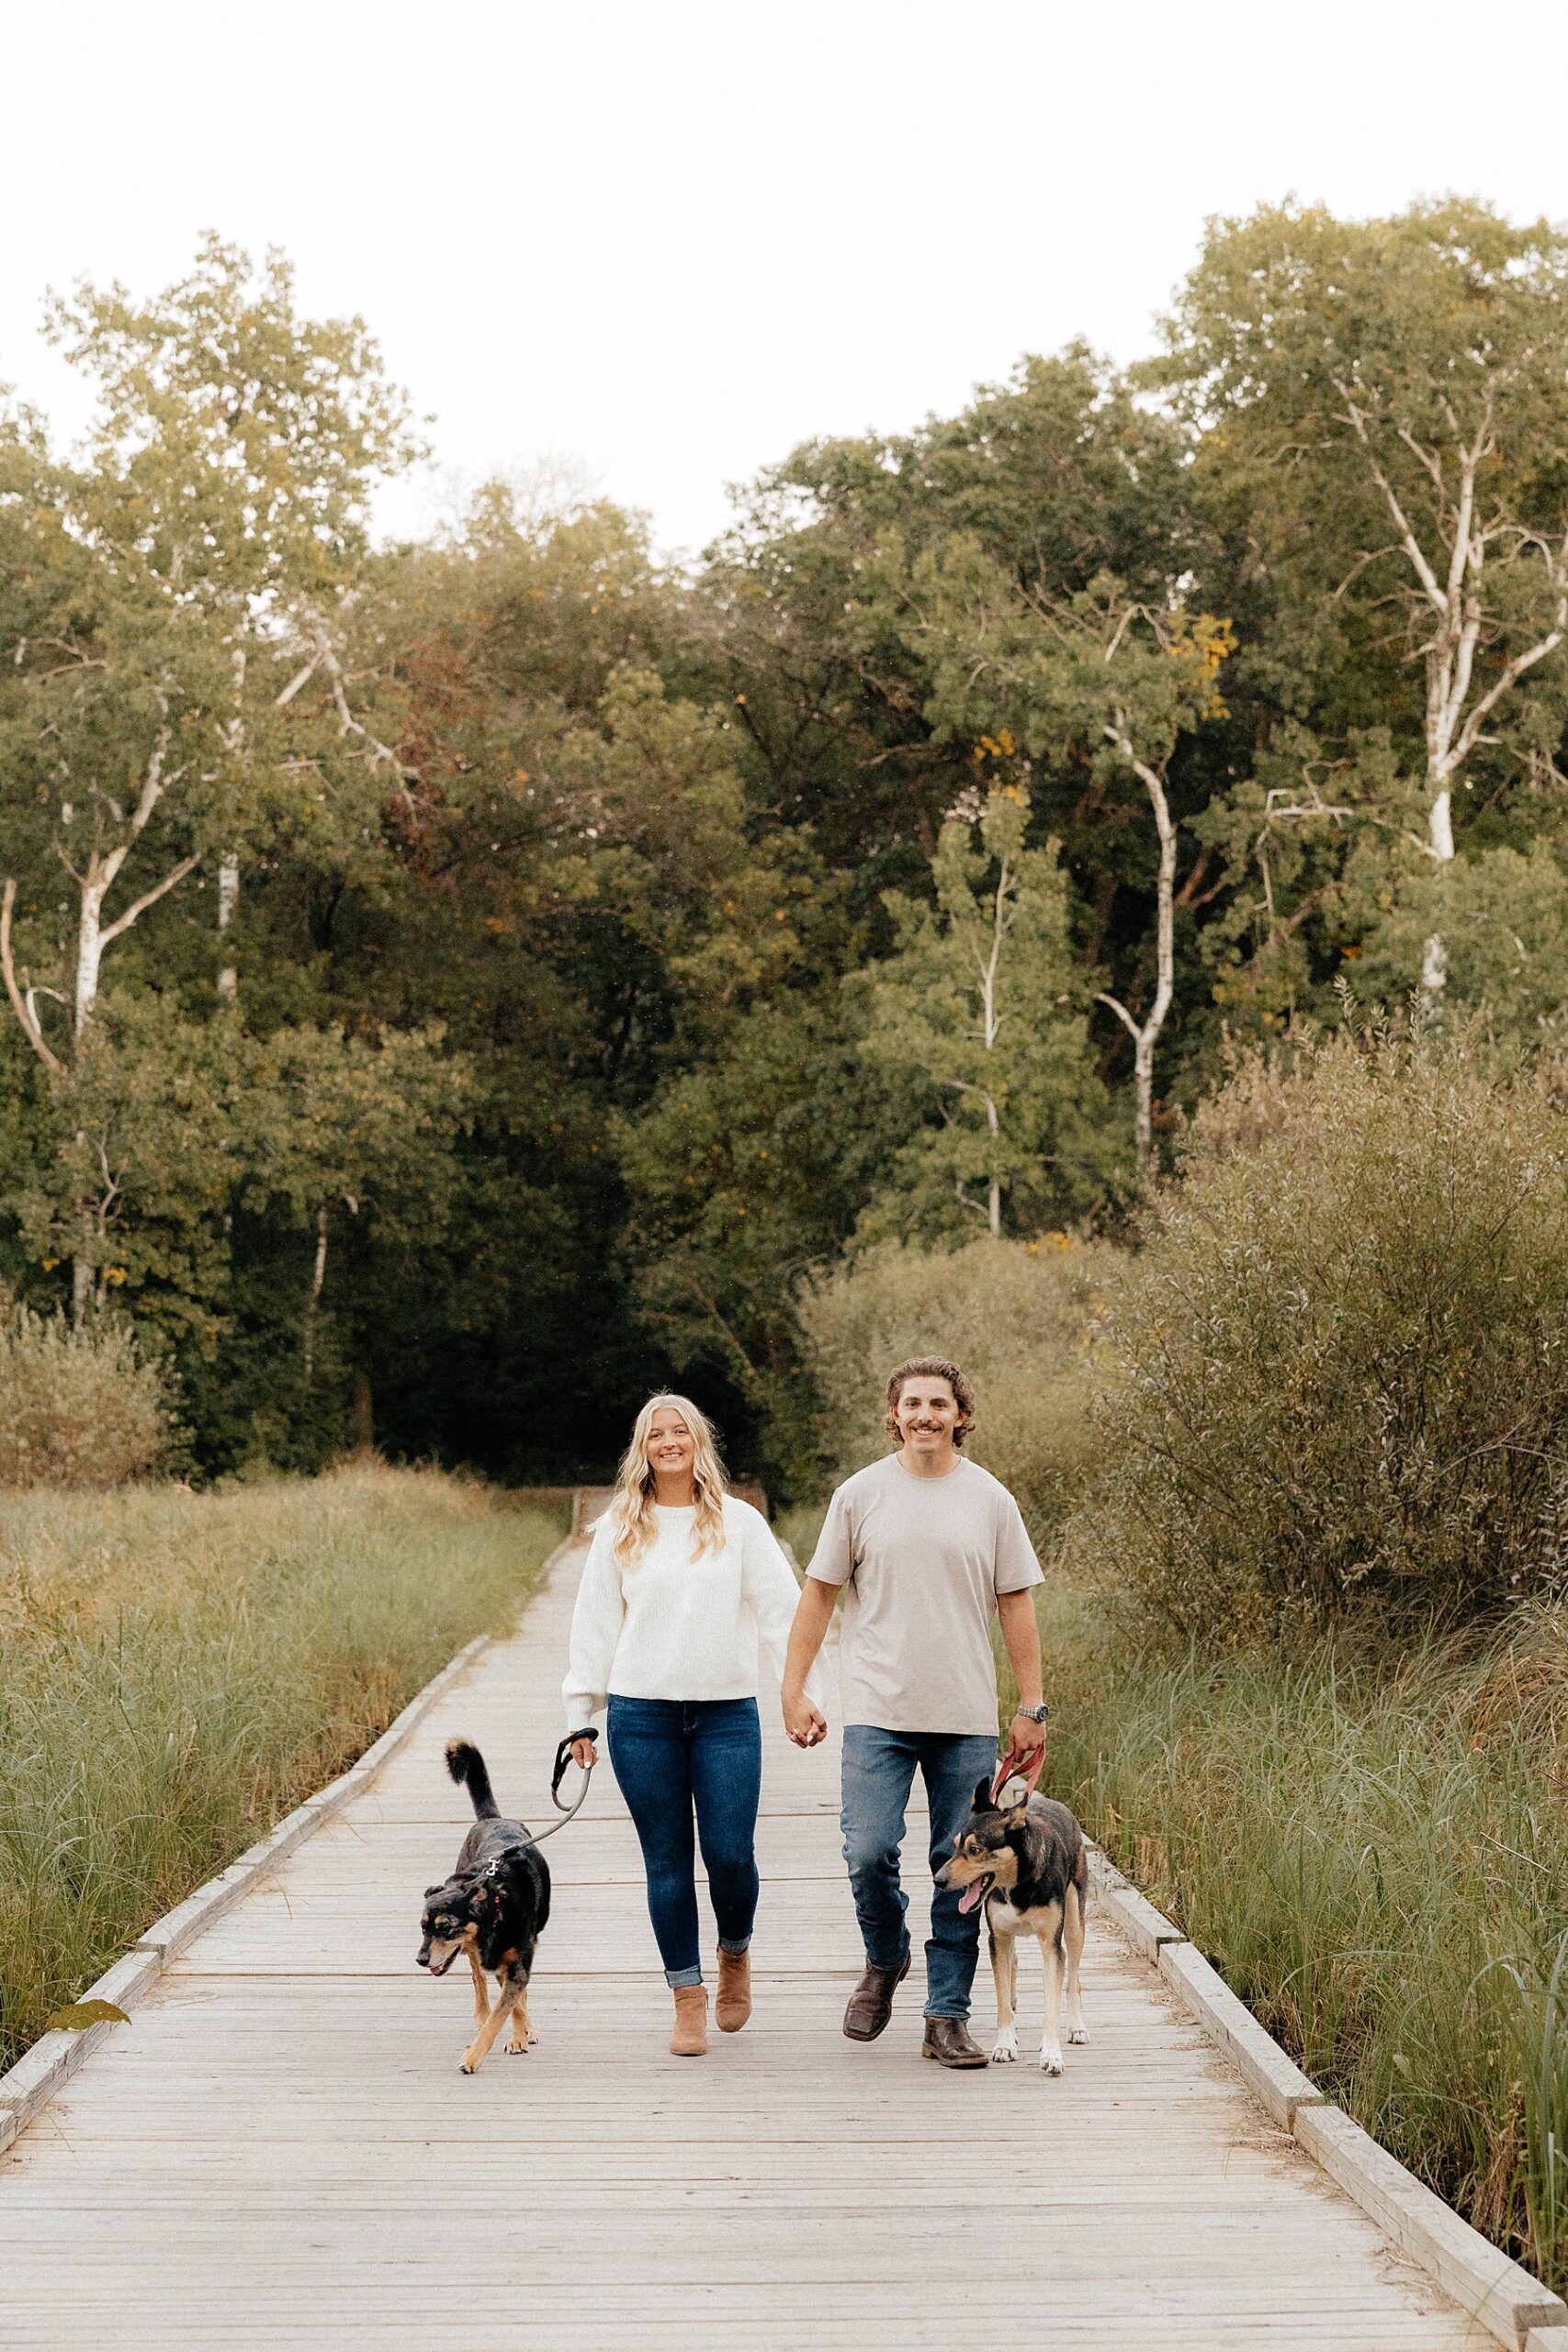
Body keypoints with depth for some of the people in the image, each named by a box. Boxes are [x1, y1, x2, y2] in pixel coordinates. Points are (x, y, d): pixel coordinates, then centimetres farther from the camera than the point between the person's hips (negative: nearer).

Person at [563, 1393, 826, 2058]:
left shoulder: (739, 1521, 5)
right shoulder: (619, 1528, 7)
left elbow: (782, 1609, 2)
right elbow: (594, 1623, 11)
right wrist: (580, 1715, 9)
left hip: (728, 1712, -1)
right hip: (642, 1715, 1)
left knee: (730, 1853, -6)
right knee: (667, 1861, 3)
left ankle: (735, 1953, 24)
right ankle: (689, 1997, 13)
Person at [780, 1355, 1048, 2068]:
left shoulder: (990, 1500, 5)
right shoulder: (860, 1494, 3)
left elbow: (1016, 1606, 8)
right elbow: (819, 1594, 7)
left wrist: (1032, 1707, 4)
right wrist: (794, 1689, 3)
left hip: (968, 1718, 1)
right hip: (878, 1714, -1)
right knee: (869, 1852, -11)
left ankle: (947, 2018, 11)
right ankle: (884, 1962, 19)